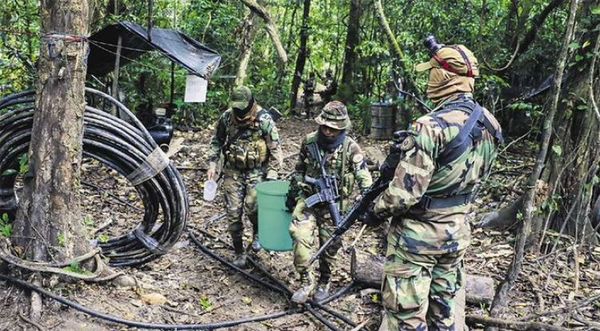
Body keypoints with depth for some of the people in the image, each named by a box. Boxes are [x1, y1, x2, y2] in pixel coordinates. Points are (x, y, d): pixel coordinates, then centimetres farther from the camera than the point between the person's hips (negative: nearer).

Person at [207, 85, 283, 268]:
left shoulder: (264, 120, -13)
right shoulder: (227, 117, -3)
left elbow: (275, 150, -9)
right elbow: (217, 141, 12)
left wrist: (271, 177, -13)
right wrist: (212, 164, 3)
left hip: (256, 172, -3)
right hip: (233, 172, 3)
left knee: (251, 207, -17)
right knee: (233, 212, 2)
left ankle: (257, 233, 17)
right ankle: (239, 253, 19)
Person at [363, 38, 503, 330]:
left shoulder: (431, 127, -24)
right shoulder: (490, 125, 1)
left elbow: (405, 192, -25)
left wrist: (376, 211, -7)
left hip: (417, 235, -7)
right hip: (457, 232, 8)